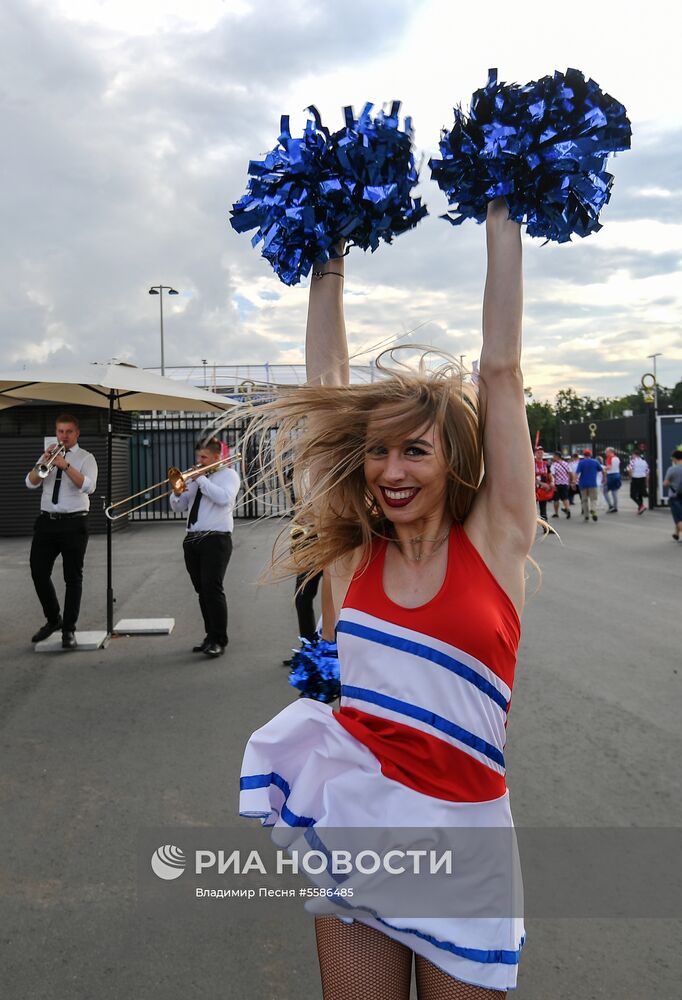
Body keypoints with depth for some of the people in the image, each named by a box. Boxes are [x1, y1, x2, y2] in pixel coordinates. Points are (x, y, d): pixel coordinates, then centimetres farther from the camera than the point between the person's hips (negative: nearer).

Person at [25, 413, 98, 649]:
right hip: (46, 521, 4)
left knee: (73, 577, 0)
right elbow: (31, 483, 3)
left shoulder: (85, 458, 1)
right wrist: (44, 461, -12)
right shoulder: (48, 455, 14)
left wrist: (65, 466, -23)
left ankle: (69, 630, 9)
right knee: (39, 572, 3)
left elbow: (89, 486, -16)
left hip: (74, 523, -4)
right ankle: (53, 619, 24)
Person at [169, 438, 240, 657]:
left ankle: (219, 641, -7)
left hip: (216, 539, -6)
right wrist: (178, 490, -3)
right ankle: (210, 635, 19)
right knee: (202, 590, 9)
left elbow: (224, 498, -18)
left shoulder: (228, 474, 2)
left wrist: (201, 479, -12)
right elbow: (178, 506, 18)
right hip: (192, 539, 7)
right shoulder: (196, 478, 19)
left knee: (212, 588, -13)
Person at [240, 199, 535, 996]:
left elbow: (500, 372, -9)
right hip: (352, 810, 2)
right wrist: (327, 269, 9)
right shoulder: (353, 554, -2)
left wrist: (501, 224, -4)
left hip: (462, 824, -2)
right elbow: (326, 393, 2)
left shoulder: (495, 540, -7)